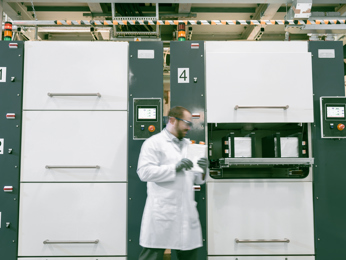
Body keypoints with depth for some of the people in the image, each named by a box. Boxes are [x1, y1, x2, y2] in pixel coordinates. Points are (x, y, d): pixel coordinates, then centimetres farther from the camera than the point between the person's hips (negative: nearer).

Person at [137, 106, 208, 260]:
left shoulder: (188, 145, 19)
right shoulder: (154, 143, -2)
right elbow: (144, 172, -15)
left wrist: (203, 171, -2)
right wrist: (175, 167, -19)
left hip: (186, 212, 6)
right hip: (162, 213, -6)